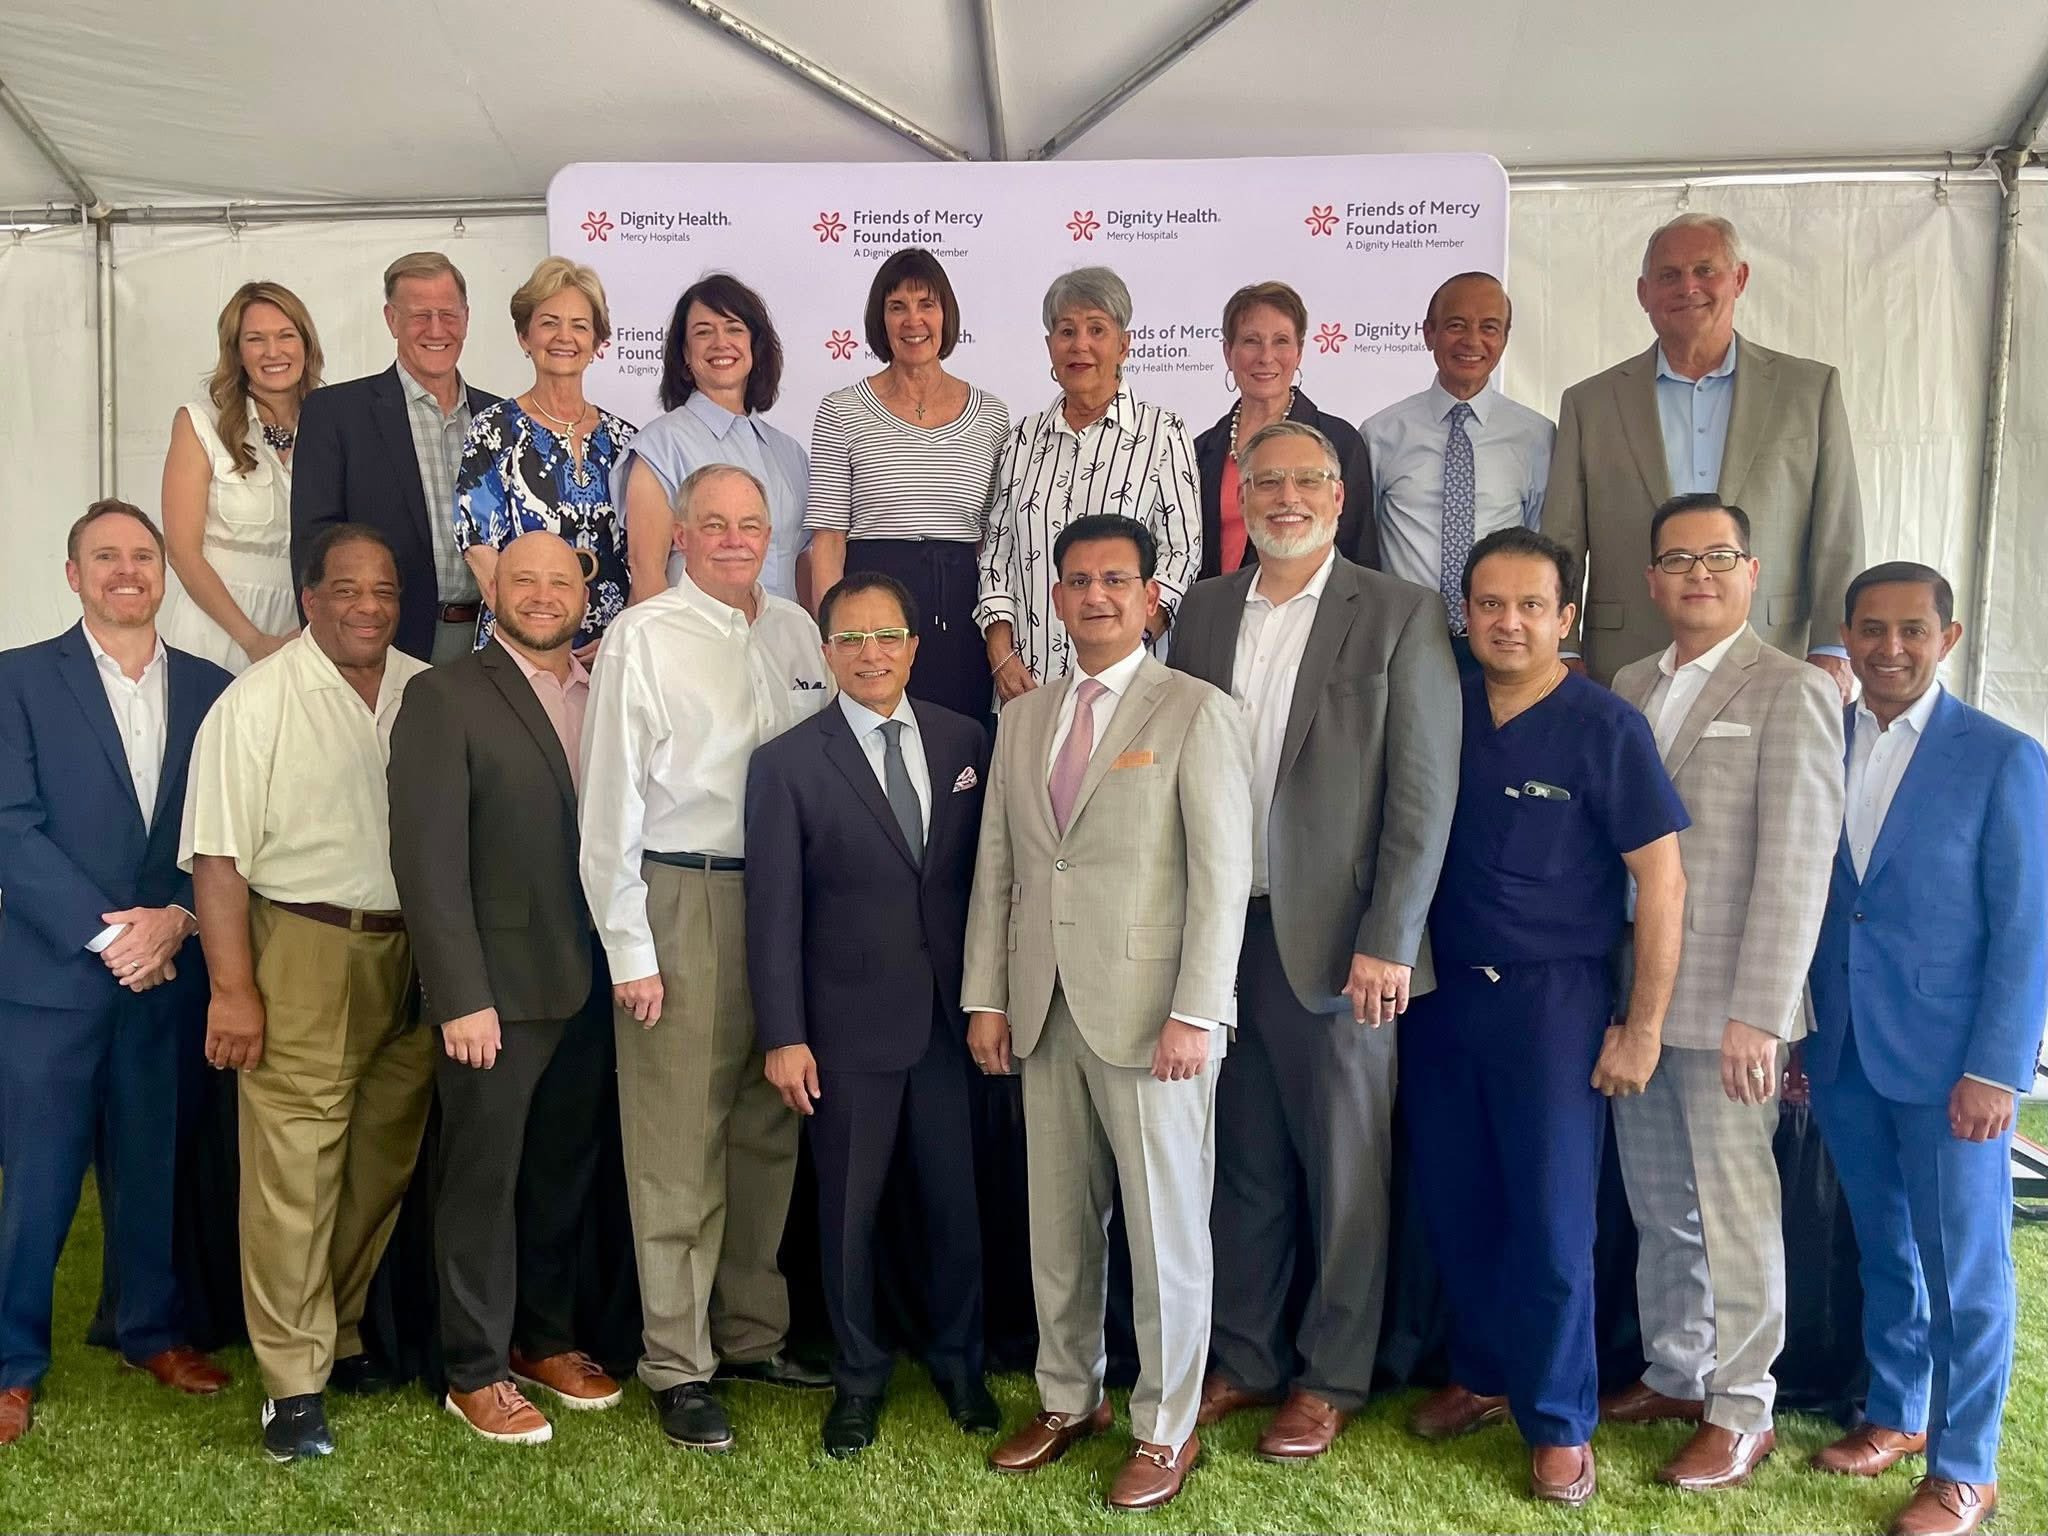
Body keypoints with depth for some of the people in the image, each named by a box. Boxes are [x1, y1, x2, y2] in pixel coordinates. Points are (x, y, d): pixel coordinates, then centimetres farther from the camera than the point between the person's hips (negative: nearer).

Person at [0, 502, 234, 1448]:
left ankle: (151, 1329, 29)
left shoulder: (211, 690, 7)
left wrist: (176, 921, -11)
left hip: (168, 974, 3)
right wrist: (105, 935, -15)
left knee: (155, 1166, 12)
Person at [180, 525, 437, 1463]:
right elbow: (218, 856, -9)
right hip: (303, 953, -4)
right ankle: (294, 1384, 7)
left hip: (410, 954, 5)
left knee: (385, 1158, 13)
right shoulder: (258, 701, -6)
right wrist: (232, 989, -13)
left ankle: (342, 1336, 31)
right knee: (293, 1166, -3)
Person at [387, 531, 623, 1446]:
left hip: (591, 985, 5)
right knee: (483, 1180, 7)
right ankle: (476, 1372, 21)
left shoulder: (605, 699, 9)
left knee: (564, 1172, 16)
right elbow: (428, 857, -12)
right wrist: (462, 996, -17)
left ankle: (545, 1337, 32)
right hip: (499, 990, -5)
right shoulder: (445, 697, -6)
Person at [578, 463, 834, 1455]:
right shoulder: (644, 638, -4)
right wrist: (629, 950, -9)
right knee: (681, 1144, 0)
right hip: (683, 899, -5)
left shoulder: (797, 631, 10)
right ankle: (678, 1366, 13)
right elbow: (610, 803, -6)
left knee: (767, 1132, 14)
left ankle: (751, 1334, 29)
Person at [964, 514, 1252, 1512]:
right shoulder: (1022, 721, 13)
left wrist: (1195, 1013, -14)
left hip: (1150, 1012, -5)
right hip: (1045, 1012, 5)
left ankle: (1166, 1430, 20)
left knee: (1164, 1227, 5)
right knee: (1057, 1221, 13)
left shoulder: (1196, 714, -4)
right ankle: (1067, 1399, 30)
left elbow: (1223, 875, -9)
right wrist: (984, 997, 7)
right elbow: (995, 869, 12)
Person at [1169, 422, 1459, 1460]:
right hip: (1222, 934, 4)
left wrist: (1387, 941, -12)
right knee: (1244, 1165, 14)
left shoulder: (1400, 616, -3)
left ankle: (1331, 1377, 25)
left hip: (1337, 940, -3)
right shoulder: (1204, 610, 10)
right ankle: (1243, 1358, 29)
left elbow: (1425, 792, -7)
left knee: (1345, 1169, 8)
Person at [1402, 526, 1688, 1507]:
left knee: (1551, 1223, 3)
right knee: (1454, 1206, 12)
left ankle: (1558, 1421, 21)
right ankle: (1482, 1376, 32)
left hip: (1552, 1001, -4)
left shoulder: (1606, 727, -9)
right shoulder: (1441, 712, 2)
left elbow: (1662, 881, -9)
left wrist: (1642, 1029, -9)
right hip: (1440, 993, 4)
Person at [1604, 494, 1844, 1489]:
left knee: (1734, 1209, 4)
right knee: (1658, 1208, 16)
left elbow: (1795, 864, -13)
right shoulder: (1629, 688, 12)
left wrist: (1759, 1013, -18)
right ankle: (1673, 1374, 32)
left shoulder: (1792, 692, -6)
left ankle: (1743, 1410, 20)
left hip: (1725, 1004, -5)